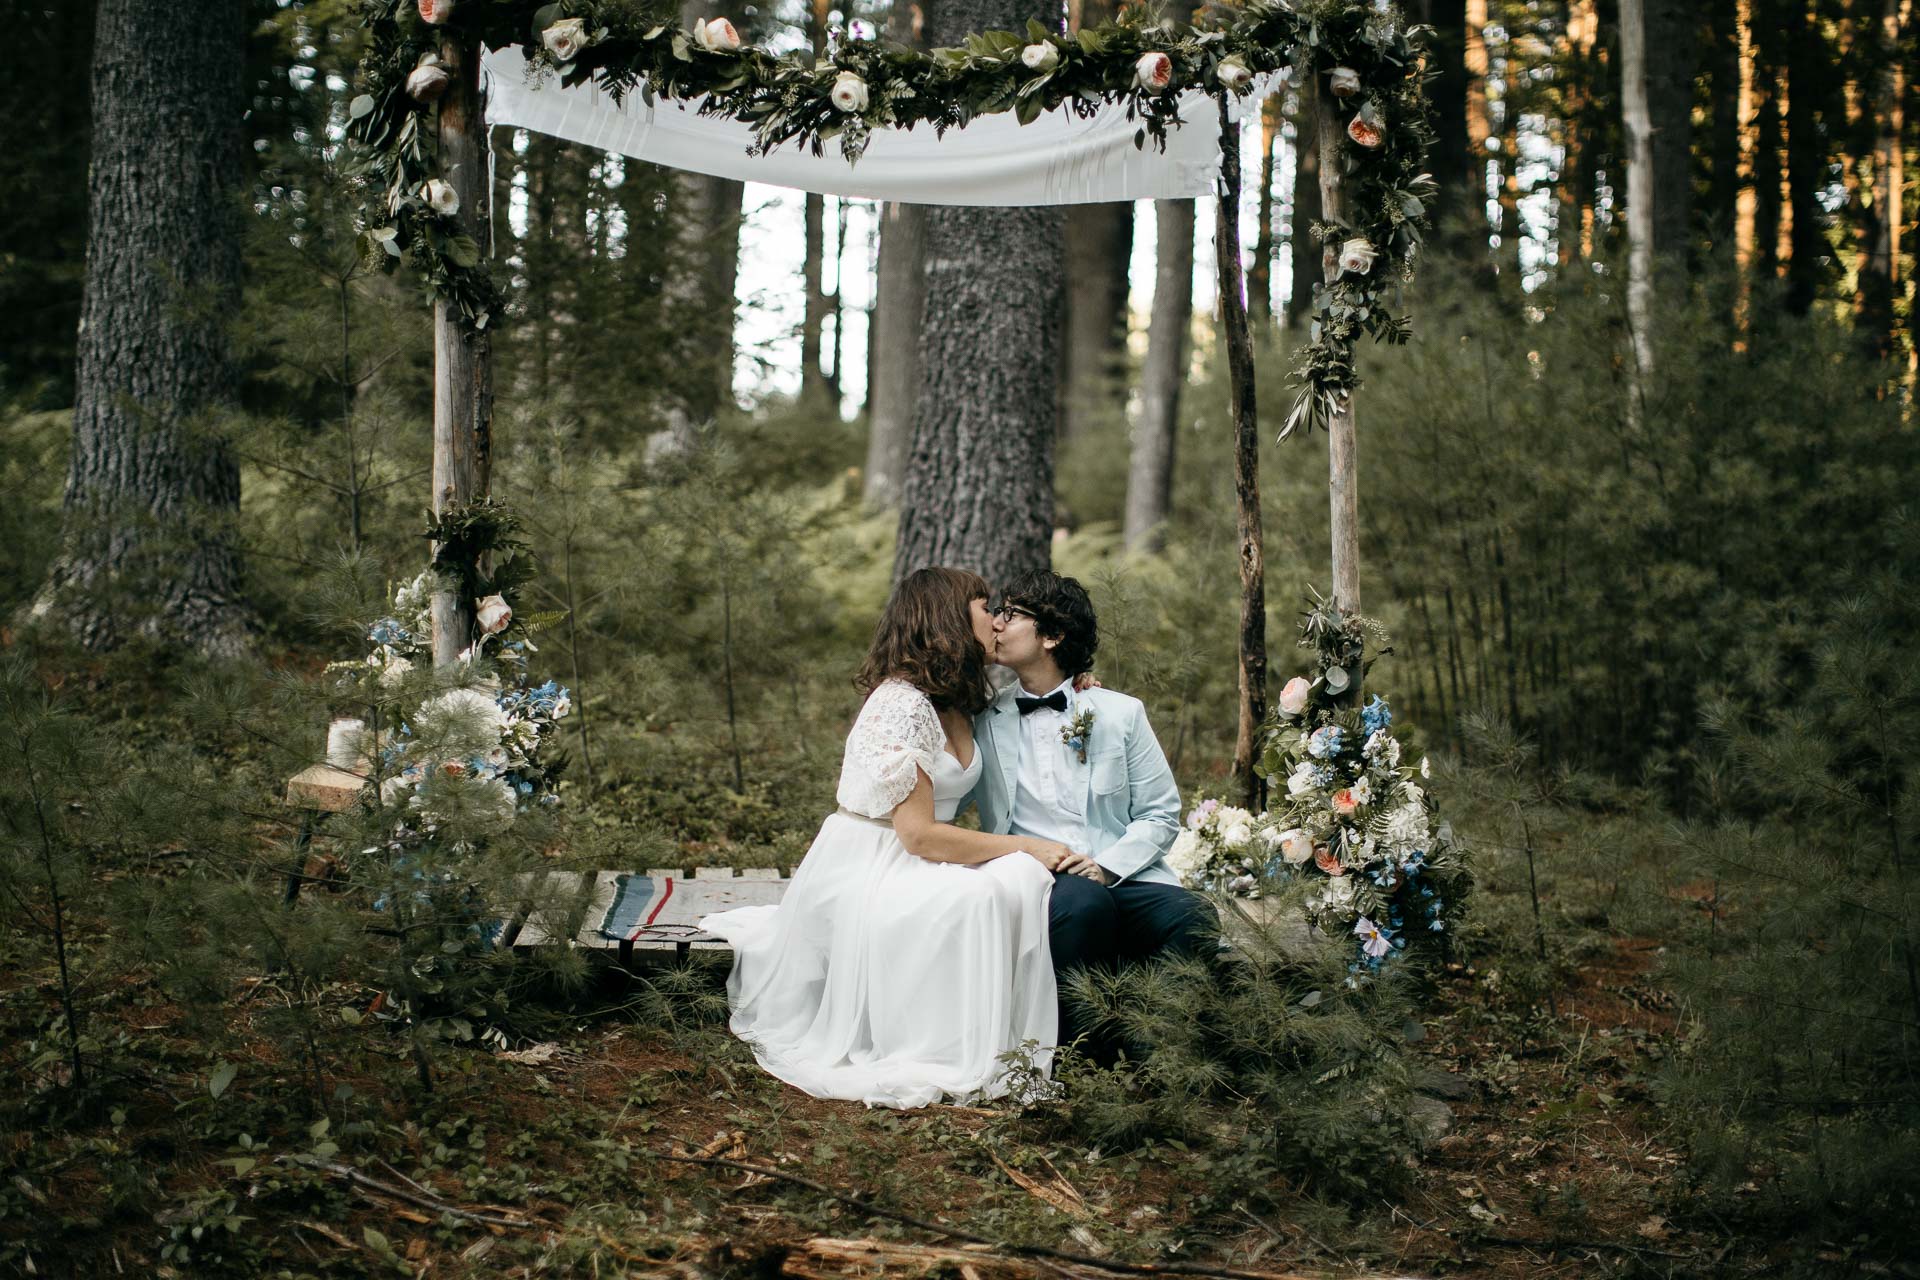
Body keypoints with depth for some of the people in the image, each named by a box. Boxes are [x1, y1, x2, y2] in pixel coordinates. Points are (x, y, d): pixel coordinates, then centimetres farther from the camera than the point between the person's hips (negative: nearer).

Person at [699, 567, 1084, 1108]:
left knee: (1021, 878, -18)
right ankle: (958, 1058, -22)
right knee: (976, 898, -32)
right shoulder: (901, 704, -18)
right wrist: (1025, 847, -17)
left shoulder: (959, 707, 10)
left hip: (908, 867, 9)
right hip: (862, 874, -9)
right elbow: (919, 834, -22)